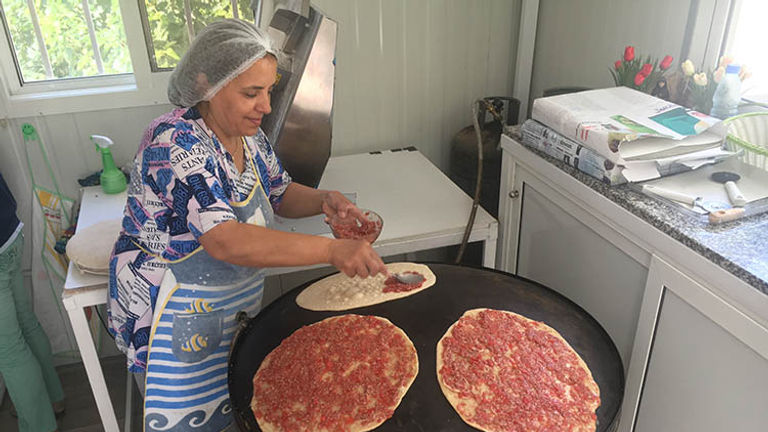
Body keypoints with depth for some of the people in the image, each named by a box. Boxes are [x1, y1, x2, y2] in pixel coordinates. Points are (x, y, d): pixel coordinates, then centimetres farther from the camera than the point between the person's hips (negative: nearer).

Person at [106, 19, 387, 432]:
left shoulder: (248, 134, -4)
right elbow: (226, 242, -37)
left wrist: (323, 200, -12)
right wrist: (332, 250, -42)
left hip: (238, 302, 7)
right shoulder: (175, 142, -28)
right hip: (173, 311, -7)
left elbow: (280, 194, 10)